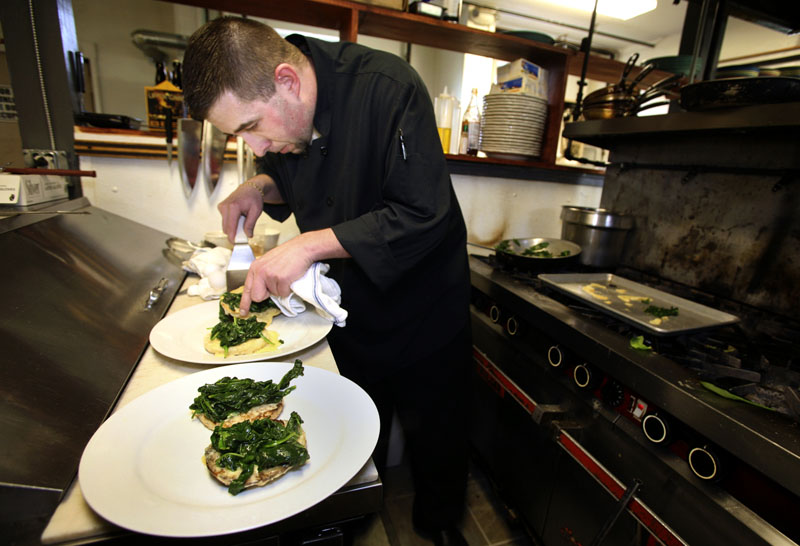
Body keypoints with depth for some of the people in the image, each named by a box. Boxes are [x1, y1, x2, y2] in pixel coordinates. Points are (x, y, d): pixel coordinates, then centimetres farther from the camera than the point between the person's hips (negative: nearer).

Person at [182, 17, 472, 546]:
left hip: (423, 309, -4)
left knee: (436, 436, 16)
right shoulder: (279, 114, -3)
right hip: (350, 306, 5)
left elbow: (423, 216, -28)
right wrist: (262, 186, -7)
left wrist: (310, 245, -29)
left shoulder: (386, 86, -24)